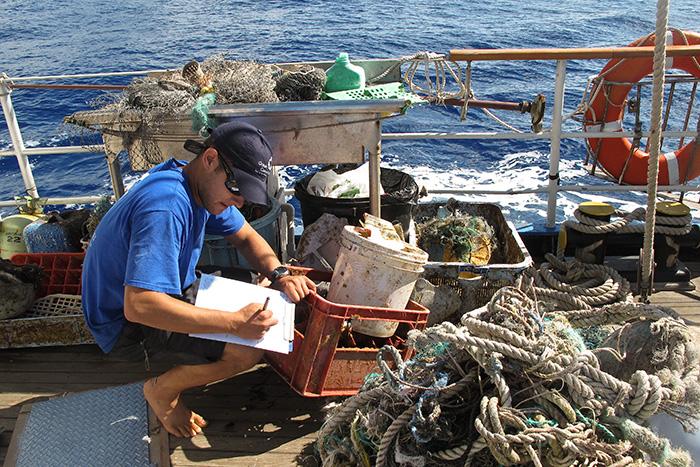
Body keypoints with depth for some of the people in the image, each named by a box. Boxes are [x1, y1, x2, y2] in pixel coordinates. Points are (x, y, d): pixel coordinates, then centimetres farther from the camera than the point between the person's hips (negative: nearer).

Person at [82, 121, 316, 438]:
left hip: (157, 290, 9)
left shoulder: (203, 185, -4)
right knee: (249, 350, -23)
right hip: (125, 323, -9)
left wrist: (279, 275, -13)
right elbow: (139, 306, -41)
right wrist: (234, 322, -38)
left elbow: (246, 237, 7)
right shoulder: (166, 206, -33)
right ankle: (162, 390, 2)